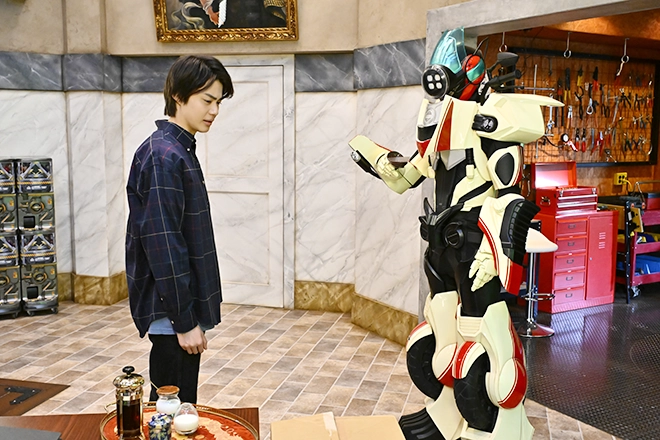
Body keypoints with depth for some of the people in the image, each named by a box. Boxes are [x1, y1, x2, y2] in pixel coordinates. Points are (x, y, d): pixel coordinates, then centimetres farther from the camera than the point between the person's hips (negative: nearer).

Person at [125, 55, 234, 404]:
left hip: (184, 304, 10)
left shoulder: (180, 151, 12)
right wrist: (184, 321, -20)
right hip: (171, 311, -10)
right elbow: (162, 245, -23)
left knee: (179, 407, 19)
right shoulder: (164, 156, -18)